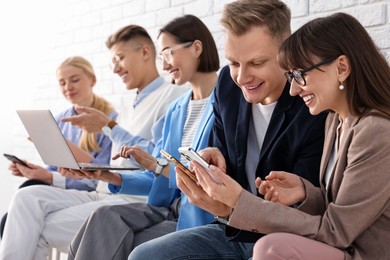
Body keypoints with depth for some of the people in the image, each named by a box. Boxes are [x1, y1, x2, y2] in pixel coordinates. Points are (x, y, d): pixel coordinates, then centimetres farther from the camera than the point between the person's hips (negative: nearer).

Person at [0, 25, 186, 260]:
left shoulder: (172, 97, -5)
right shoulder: (129, 102, 23)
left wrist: (109, 126, -11)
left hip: (137, 201, -8)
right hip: (106, 193, 8)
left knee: (45, 229, -17)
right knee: (28, 198, -12)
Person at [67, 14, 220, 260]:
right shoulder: (176, 109, 16)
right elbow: (158, 181, 14)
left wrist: (160, 166, -19)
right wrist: (112, 177, -1)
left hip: (206, 217, -7)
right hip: (171, 208, 7)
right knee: (104, 218, -18)